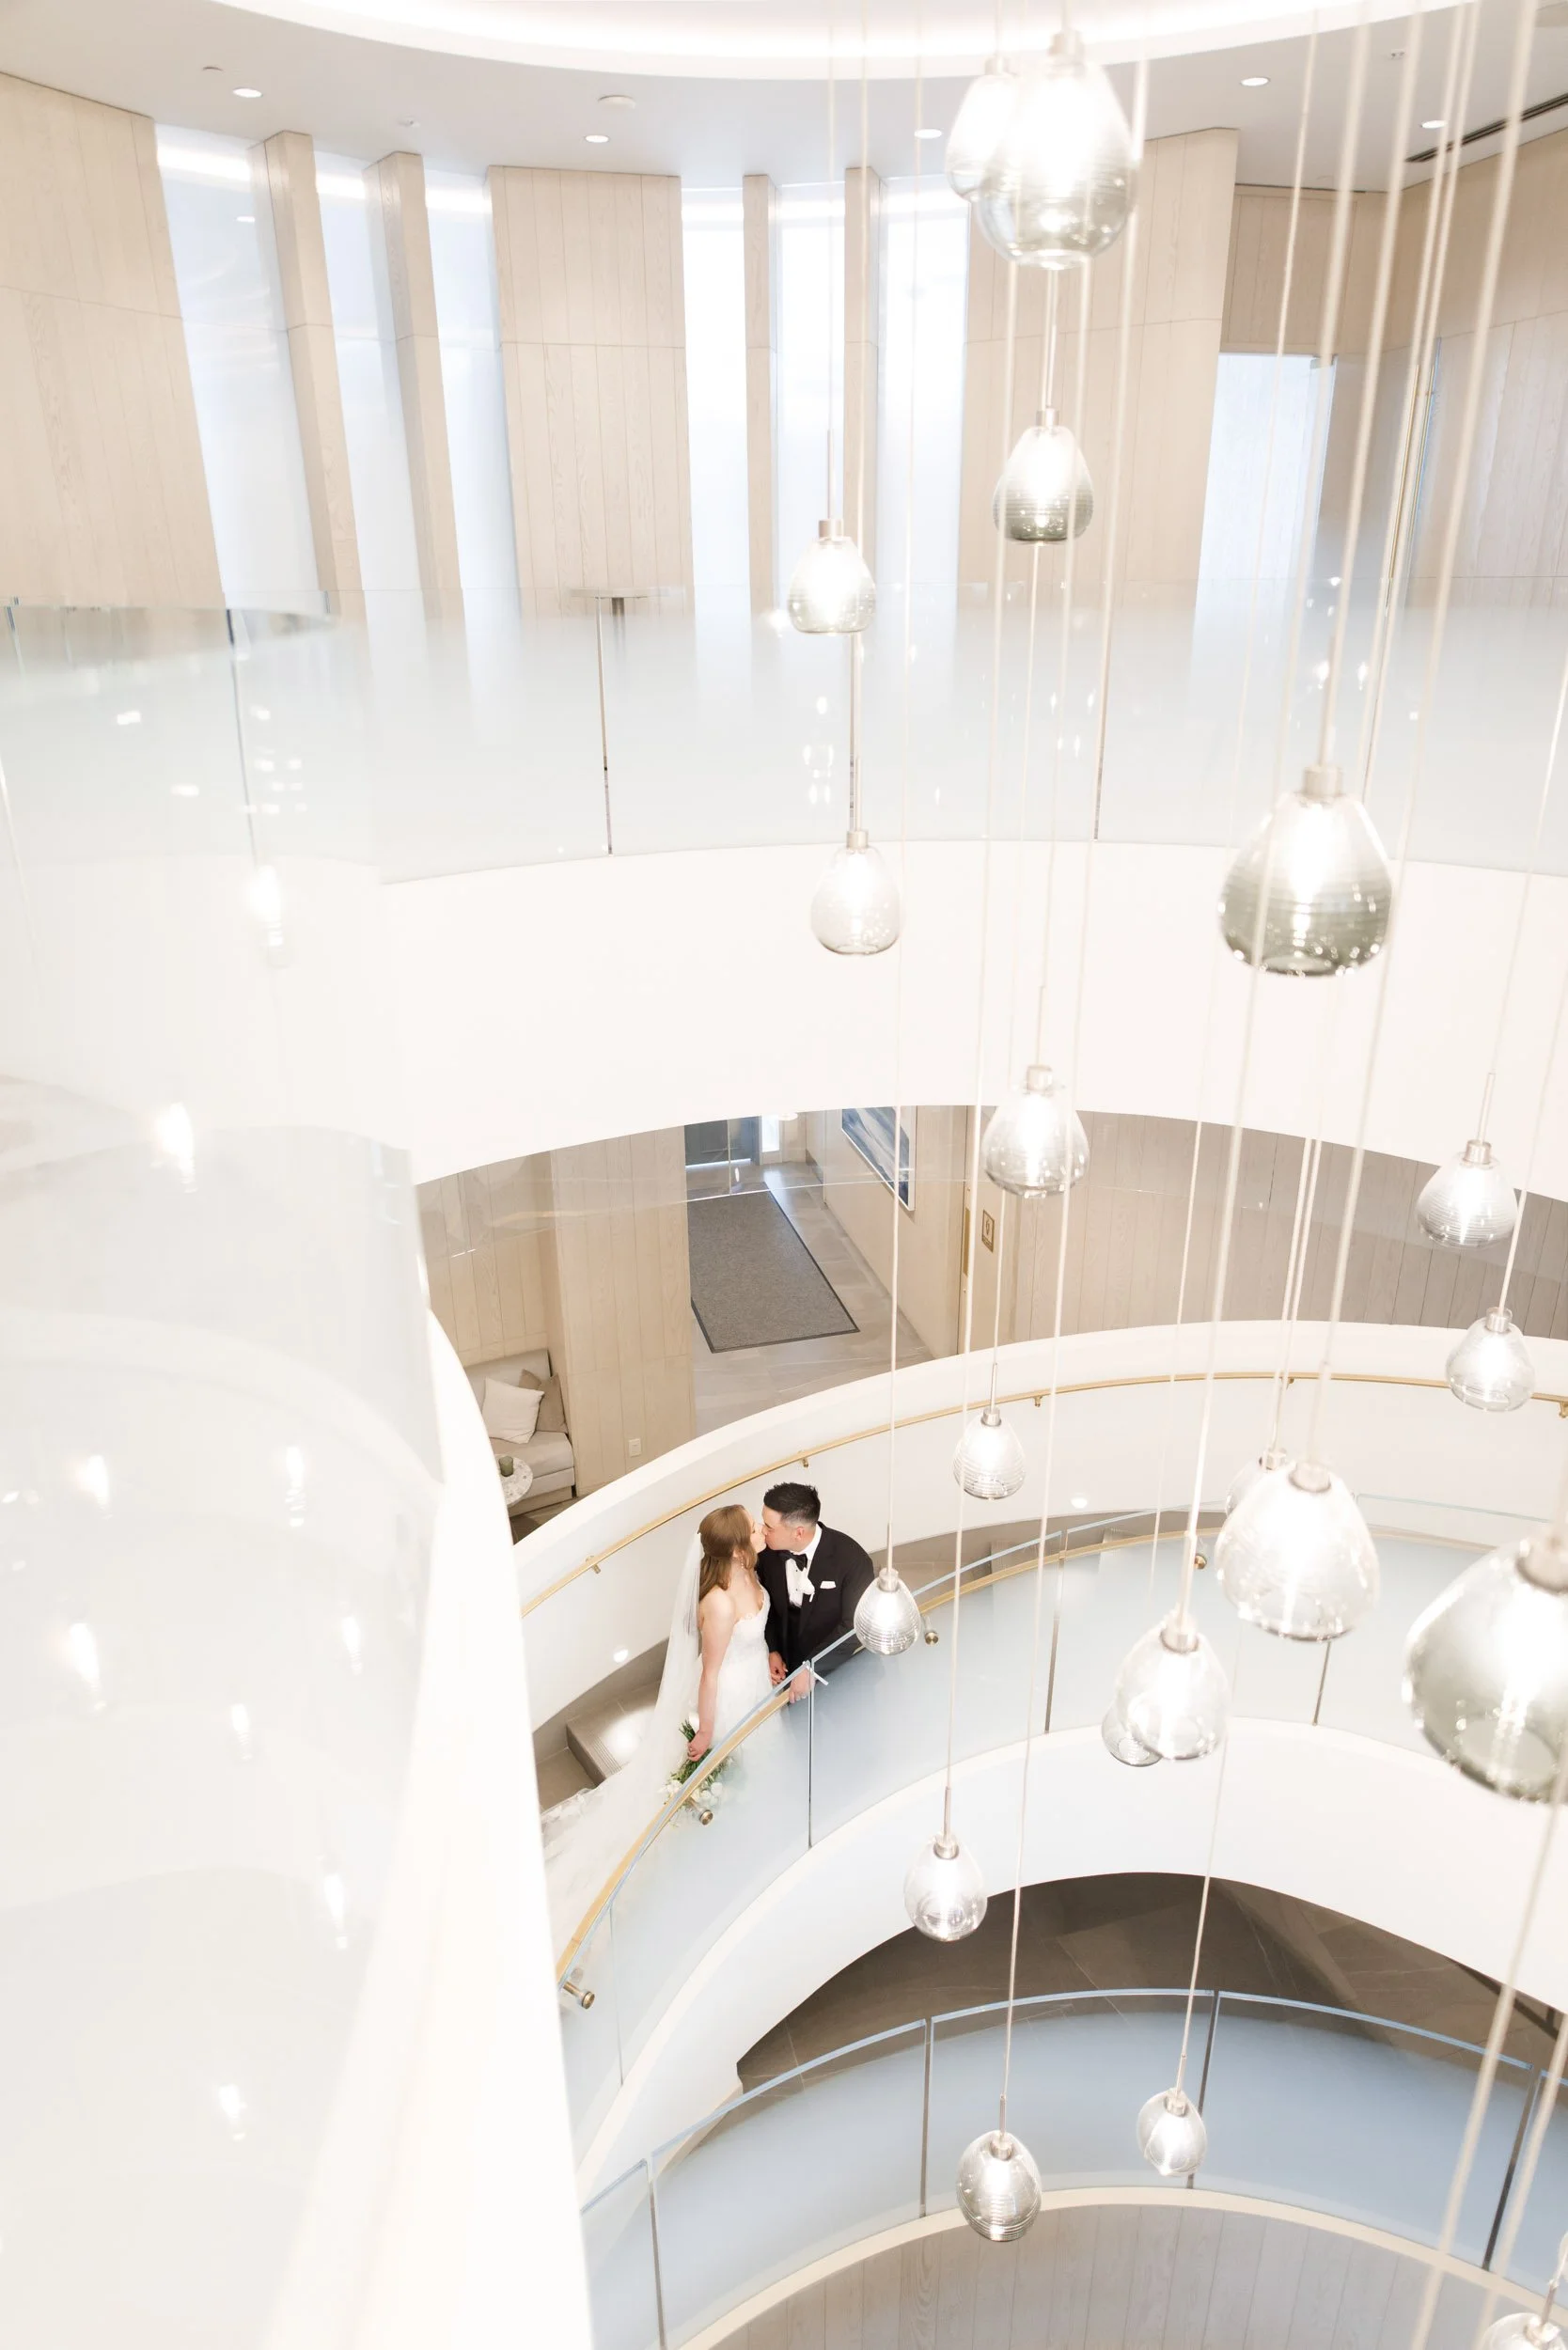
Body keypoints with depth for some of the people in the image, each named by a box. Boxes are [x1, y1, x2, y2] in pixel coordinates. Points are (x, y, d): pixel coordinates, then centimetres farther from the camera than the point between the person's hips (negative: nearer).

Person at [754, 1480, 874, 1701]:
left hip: (836, 1667, -3)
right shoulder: (768, 1550, -18)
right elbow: (767, 1604, 0)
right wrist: (771, 1650, -9)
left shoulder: (852, 1560, -30)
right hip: (786, 1657, 3)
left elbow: (853, 1625, -23)